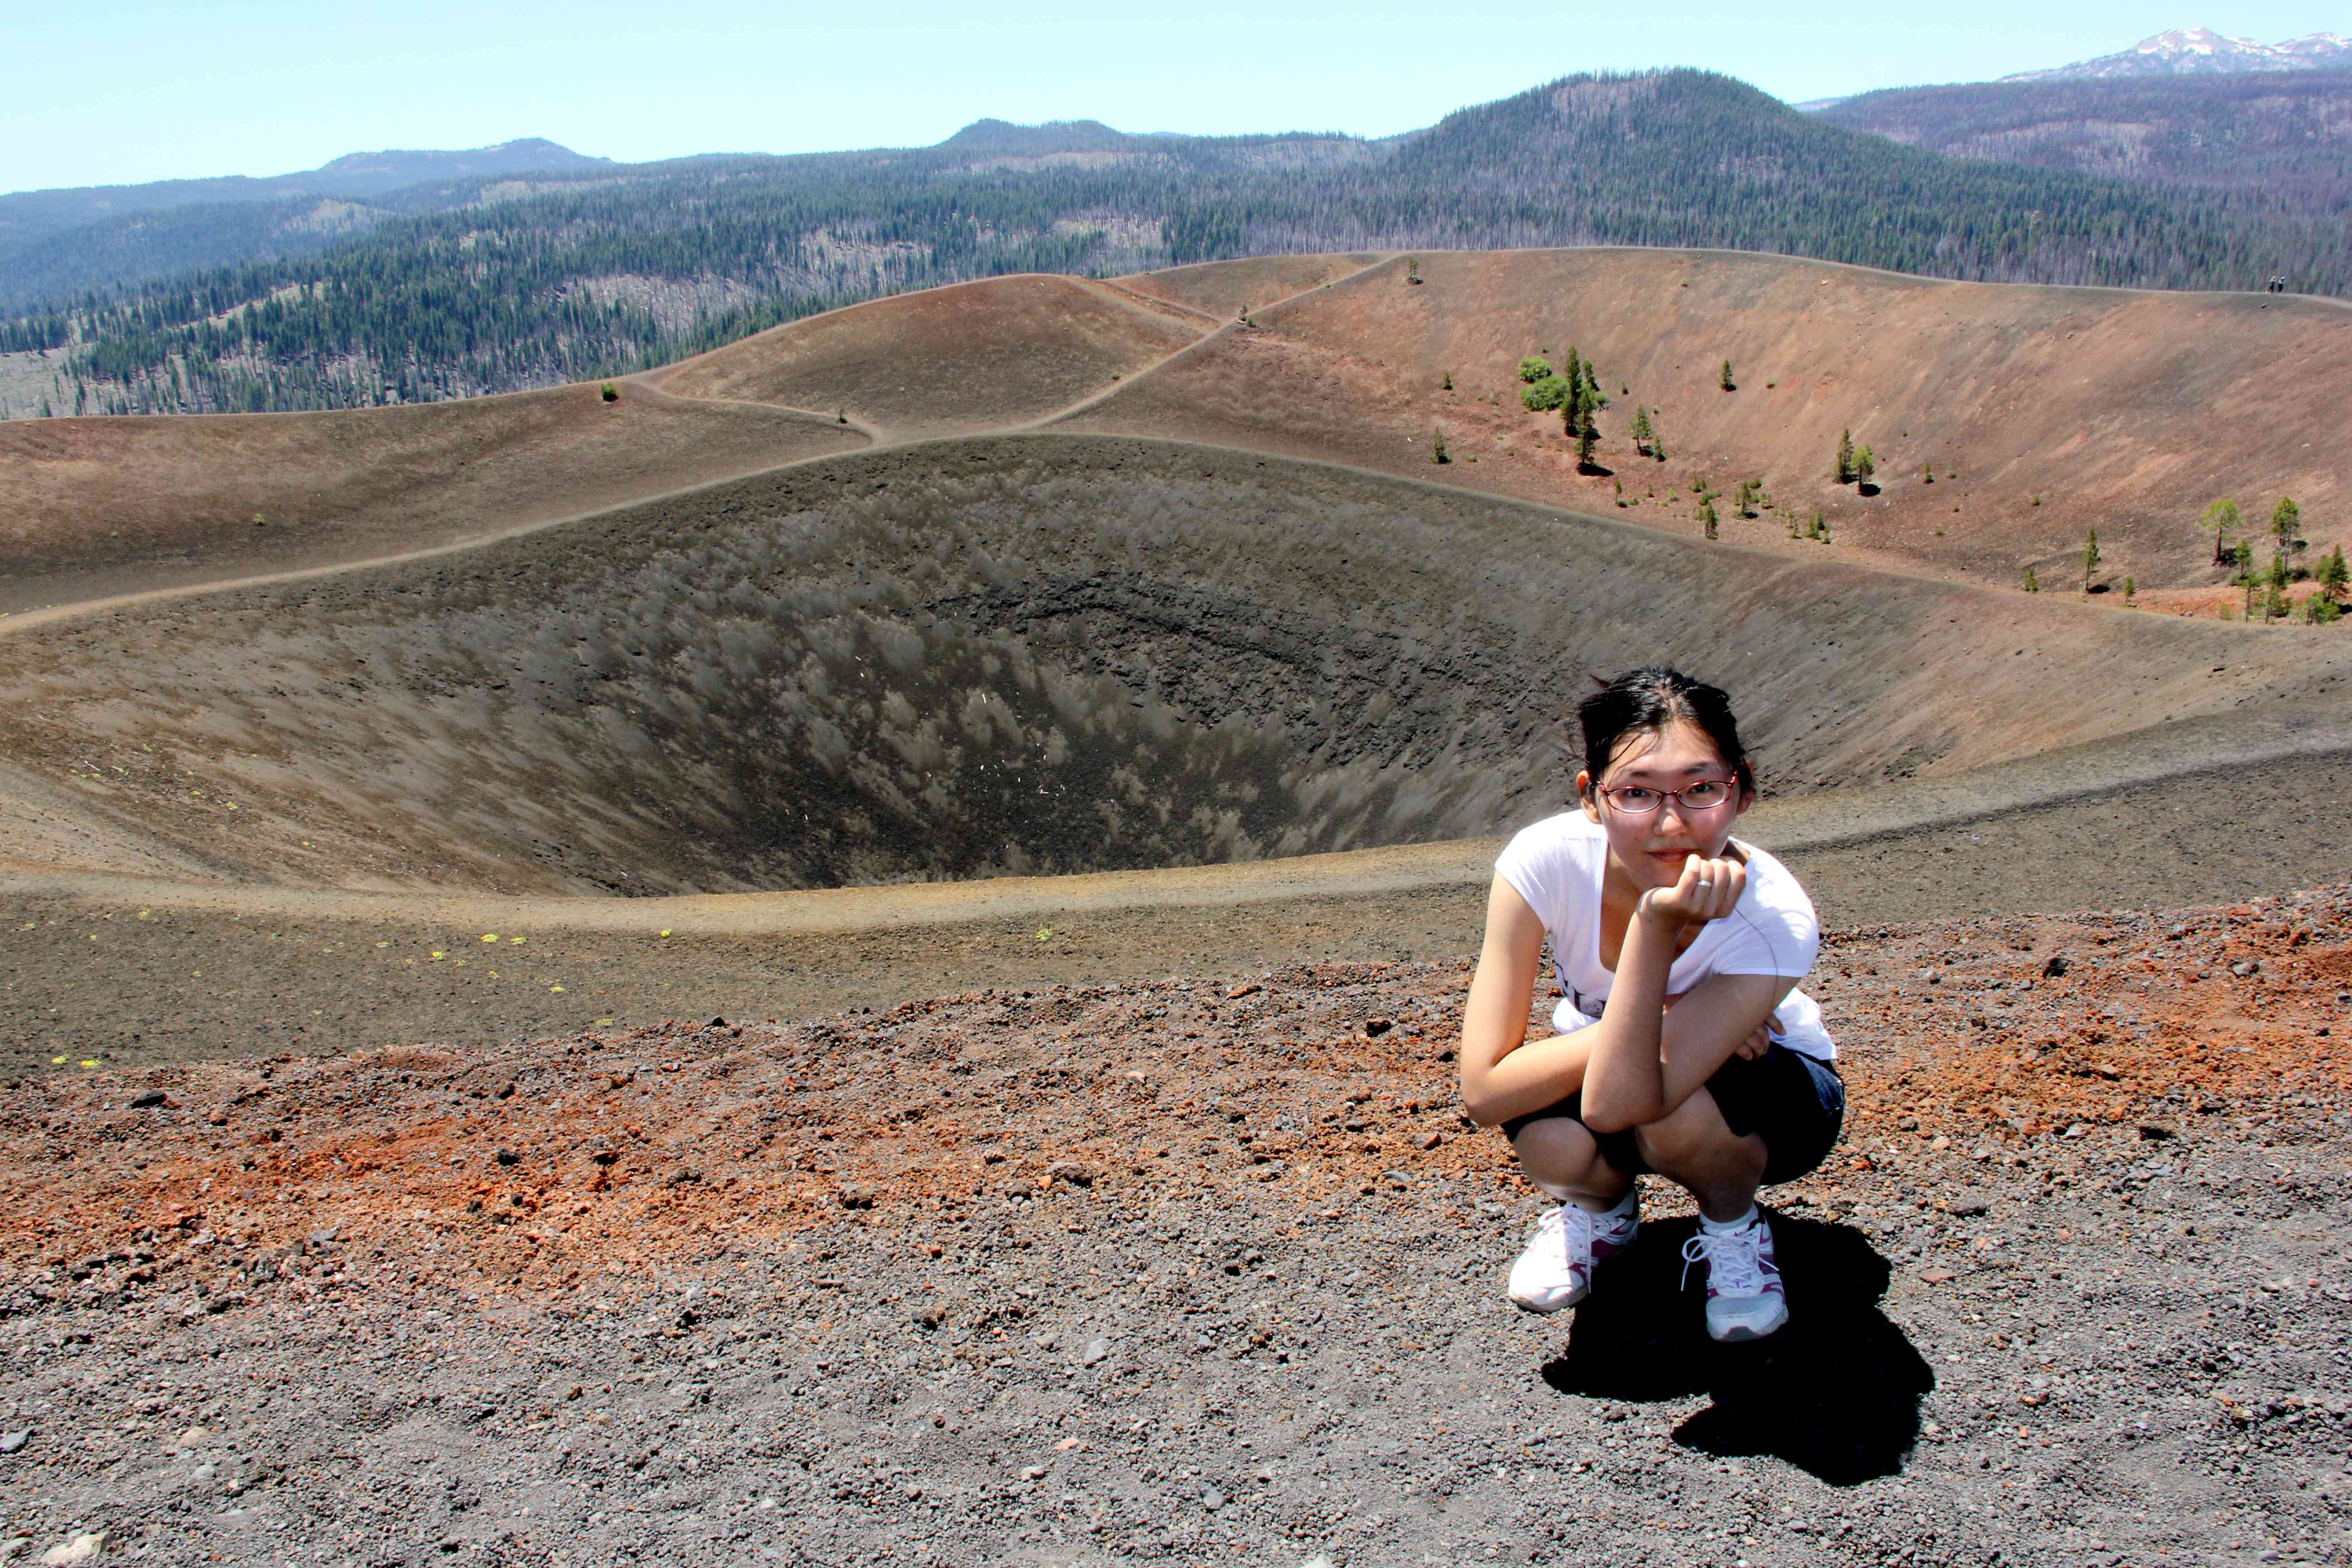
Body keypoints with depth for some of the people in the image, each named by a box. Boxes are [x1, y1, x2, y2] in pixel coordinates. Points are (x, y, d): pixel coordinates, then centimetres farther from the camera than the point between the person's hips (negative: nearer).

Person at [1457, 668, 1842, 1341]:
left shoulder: (1775, 923, -35)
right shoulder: (1547, 859, -30)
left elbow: (1615, 1103, -43)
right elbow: (1484, 1091, -31)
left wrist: (1658, 925, -51)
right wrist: (1656, 1025, -34)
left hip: (1765, 1090, -1)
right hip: (1621, 1068, 2)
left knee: (1671, 1112, -36)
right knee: (1548, 1142, -32)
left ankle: (1732, 1226, 1)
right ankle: (1601, 1207, 7)